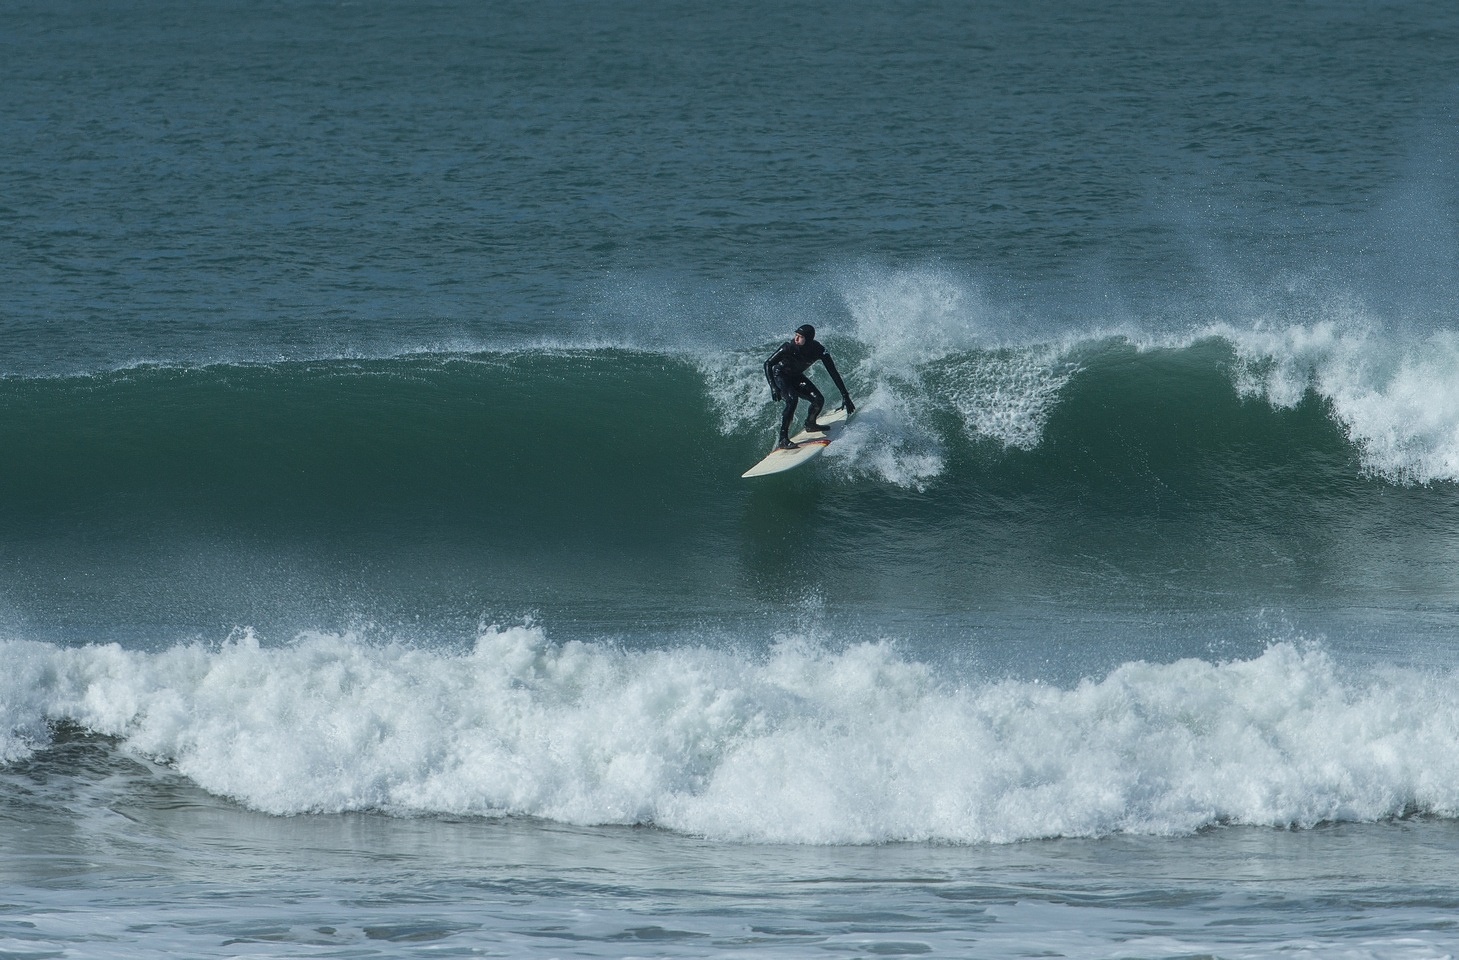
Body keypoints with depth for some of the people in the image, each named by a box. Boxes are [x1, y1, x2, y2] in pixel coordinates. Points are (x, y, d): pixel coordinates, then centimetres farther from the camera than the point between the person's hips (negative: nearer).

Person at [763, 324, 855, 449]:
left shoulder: (818, 351, -25)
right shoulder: (789, 348, -33)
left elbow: (834, 373, -20)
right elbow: (768, 364, -27)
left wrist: (845, 397, -22)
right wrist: (773, 387, -38)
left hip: (796, 377, 4)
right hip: (779, 376, -4)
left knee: (818, 400, -8)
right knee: (792, 400, -29)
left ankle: (810, 424, 26)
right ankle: (783, 440, -27)